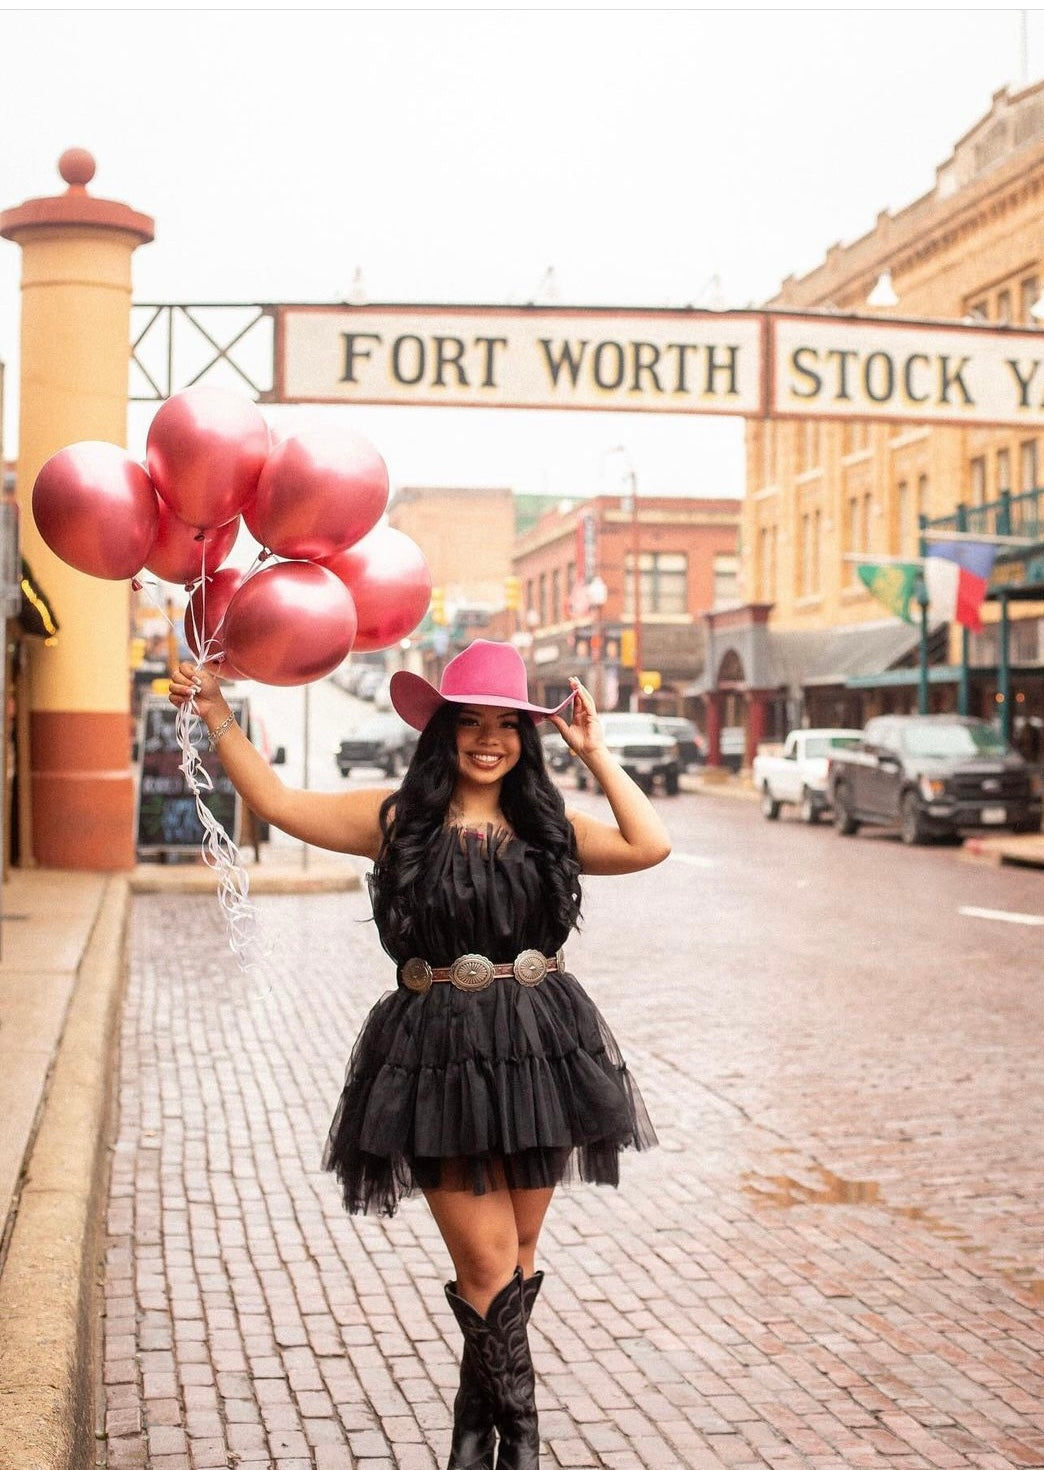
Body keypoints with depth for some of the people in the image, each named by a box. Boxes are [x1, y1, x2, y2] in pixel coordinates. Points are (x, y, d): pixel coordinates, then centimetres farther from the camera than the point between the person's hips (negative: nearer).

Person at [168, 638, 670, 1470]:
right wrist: (216, 711, -3)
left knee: (519, 1256, 12)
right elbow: (277, 802, 1)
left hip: (539, 1048, 3)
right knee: (488, 1263, -3)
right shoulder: (398, 818, 2)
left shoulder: (546, 826, 7)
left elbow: (650, 846, -5)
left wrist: (595, 752, -2)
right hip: (442, 1056, -3)